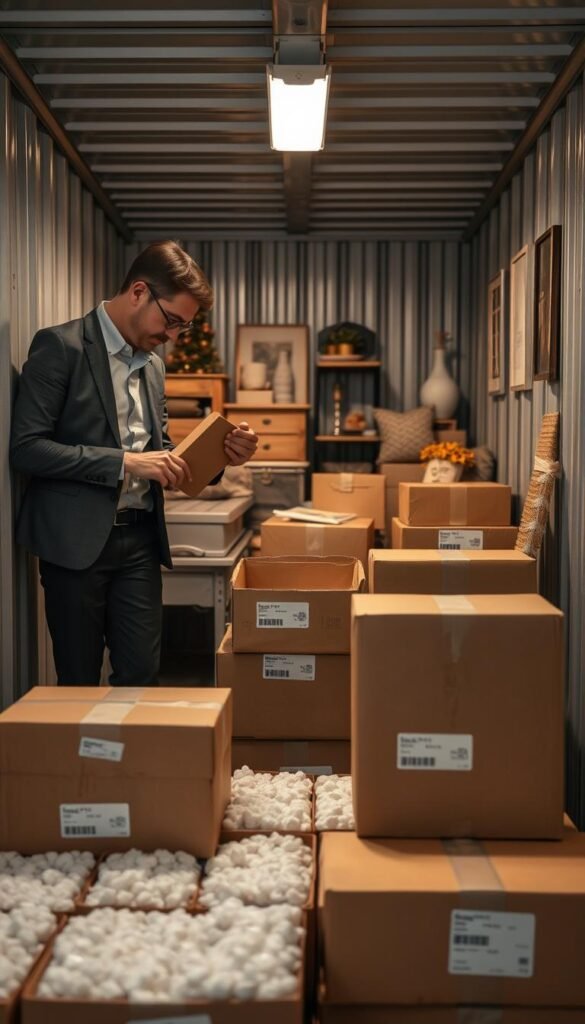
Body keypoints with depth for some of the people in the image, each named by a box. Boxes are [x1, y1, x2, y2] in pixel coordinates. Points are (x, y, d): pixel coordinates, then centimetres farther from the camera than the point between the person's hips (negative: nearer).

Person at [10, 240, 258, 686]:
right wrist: (124, 462, -21)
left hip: (140, 540, 6)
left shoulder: (153, 364, 13)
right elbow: (27, 447, -15)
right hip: (77, 540, -5)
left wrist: (219, 455, 0)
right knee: (80, 683, 6)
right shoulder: (60, 346, -8)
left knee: (142, 676, 5)